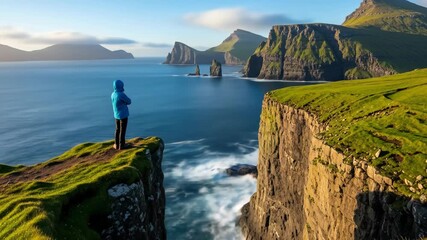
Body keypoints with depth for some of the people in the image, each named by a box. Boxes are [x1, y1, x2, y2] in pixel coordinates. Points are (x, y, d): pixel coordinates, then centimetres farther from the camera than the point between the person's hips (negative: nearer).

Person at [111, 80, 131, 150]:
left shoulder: (113, 94, 3)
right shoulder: (121, 94, -22)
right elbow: (129, 101, -9)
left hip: (116, 115, 7)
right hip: (123, 115, -7)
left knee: (117, 129, 17)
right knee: (122, 130, 3)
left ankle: (116, 144, 23)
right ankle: (121, 145, 11)